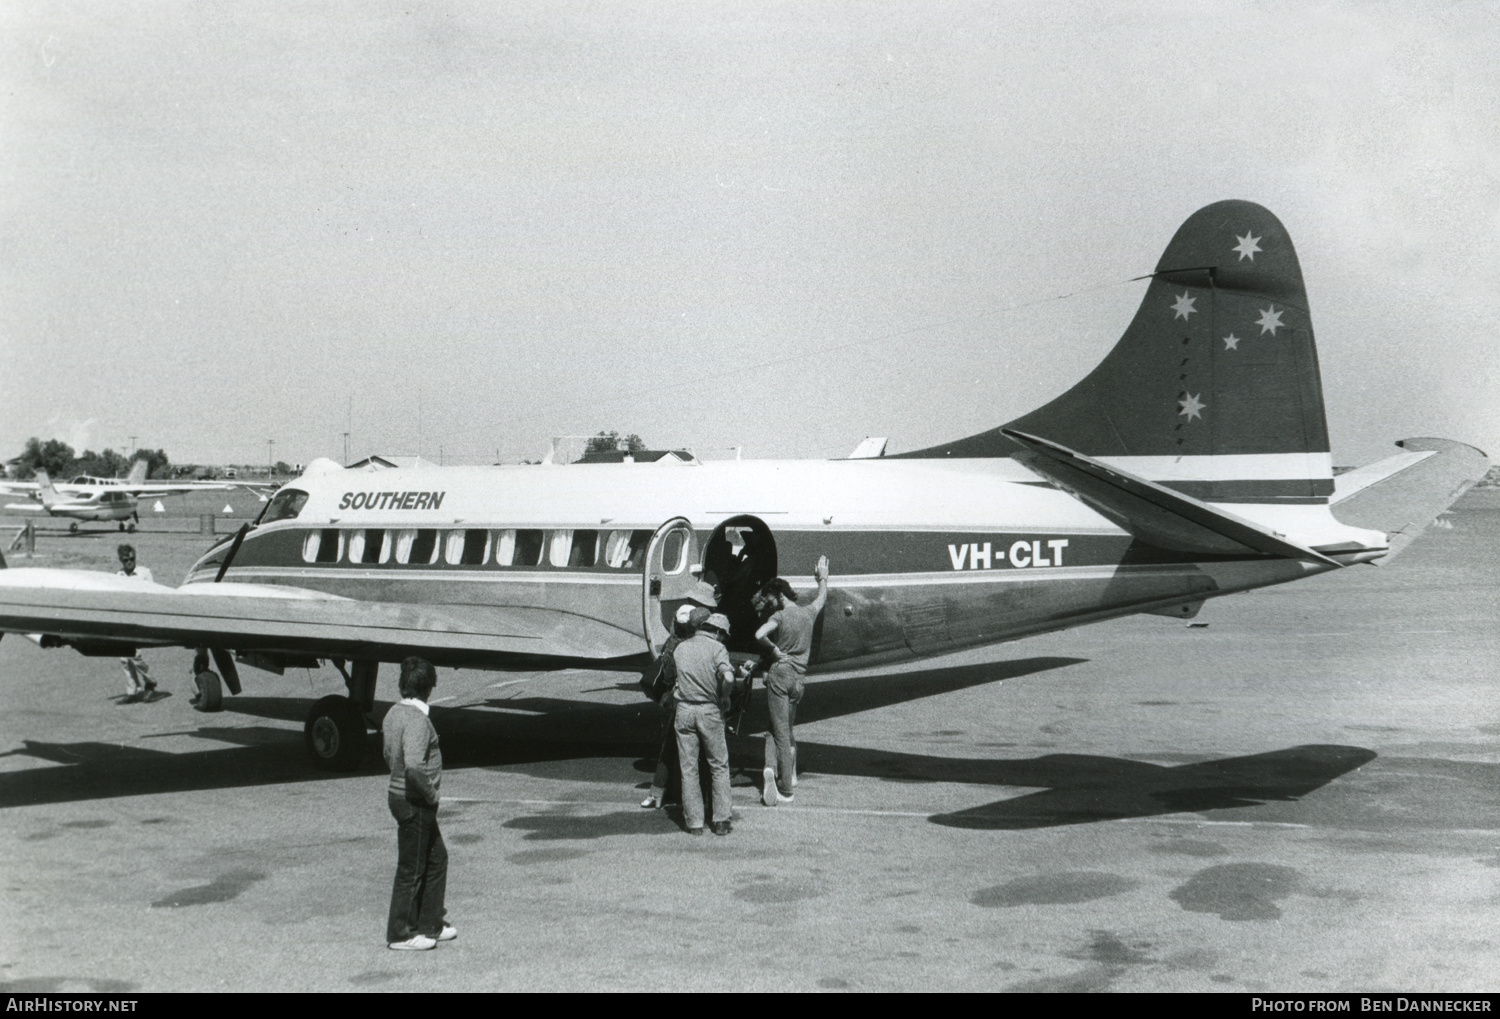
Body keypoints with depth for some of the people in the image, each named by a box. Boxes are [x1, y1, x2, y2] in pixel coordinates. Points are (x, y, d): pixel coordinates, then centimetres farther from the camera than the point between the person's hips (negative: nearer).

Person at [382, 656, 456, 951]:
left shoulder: (394, 713, 7)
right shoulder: (417, 719, -23)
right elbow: (414, 765, -34)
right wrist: (430, 793, -19)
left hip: (399, 793, 10)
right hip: (414, 802, -10)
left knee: (437, 858, 18)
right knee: (411, 868, 2)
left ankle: (431, 924, 27)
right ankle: (401, 934, 14)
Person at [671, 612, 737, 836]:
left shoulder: (680, 648, 11)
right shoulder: (716, 648, -4)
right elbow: (728, 678, -18)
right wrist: (721, 692, -1)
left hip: (683, 710, 3)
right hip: (709, 710, -3)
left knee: (688, 768, 7)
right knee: (719, 766, 10)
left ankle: (694, 823, 8)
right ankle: (721, 819, 8)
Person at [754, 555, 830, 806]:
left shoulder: (779, 616, -7)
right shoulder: (808, 613, 9)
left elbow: (760, 635, -26)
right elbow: (822, 597, 32)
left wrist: (774, 651, -9)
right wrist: (822, 577, 49)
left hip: (780, 672, -4)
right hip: (798, 677, 4)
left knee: (779, 731, 0)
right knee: (786, 730, 15)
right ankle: (788, 779, 6)